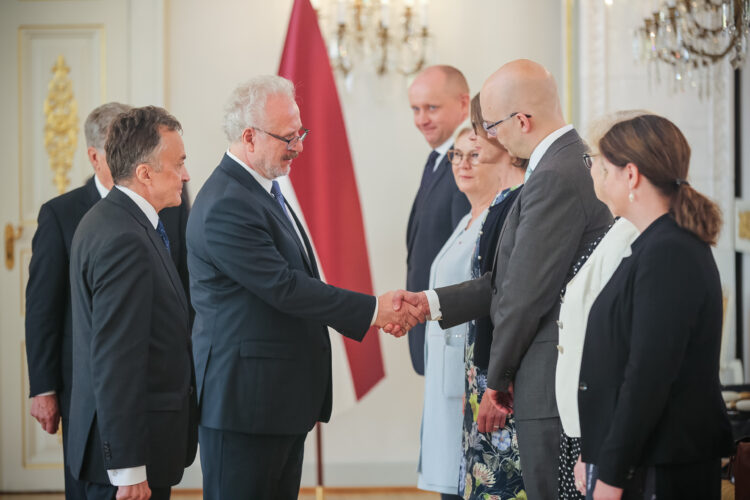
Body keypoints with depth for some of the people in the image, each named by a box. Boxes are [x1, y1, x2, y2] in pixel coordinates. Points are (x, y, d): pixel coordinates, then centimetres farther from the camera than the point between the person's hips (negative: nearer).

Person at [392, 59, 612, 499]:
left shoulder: (554, 179, -20)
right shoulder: (578, 161, 13)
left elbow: (527, 294, -18)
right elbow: (511, 278, 15)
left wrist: (499, 376, -5)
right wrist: (432, 302, 11)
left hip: (553, 383, -10)